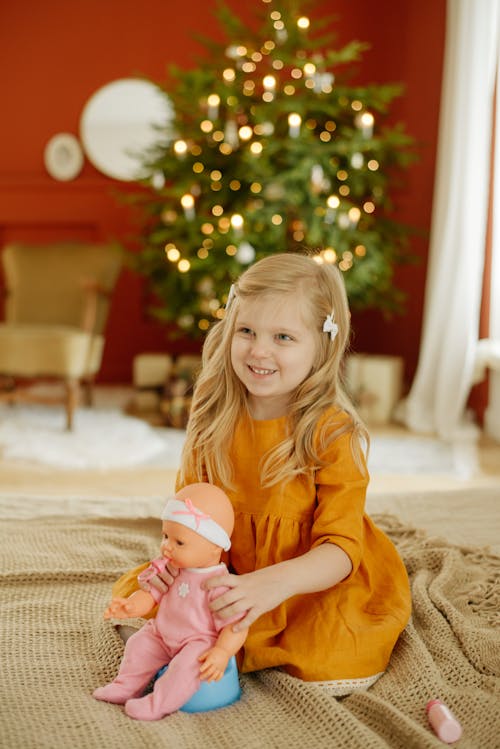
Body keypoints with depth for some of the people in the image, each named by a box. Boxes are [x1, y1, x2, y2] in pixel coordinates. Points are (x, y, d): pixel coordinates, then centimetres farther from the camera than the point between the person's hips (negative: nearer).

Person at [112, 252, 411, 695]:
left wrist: (274, 584, -44)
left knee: (334, 667, -26)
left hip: (321, 583, -3)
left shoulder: (333, 433, -21)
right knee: (133, 594, -7)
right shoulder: (214, 421, -7)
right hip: (234, 575, 3)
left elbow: (340, 549, -25)